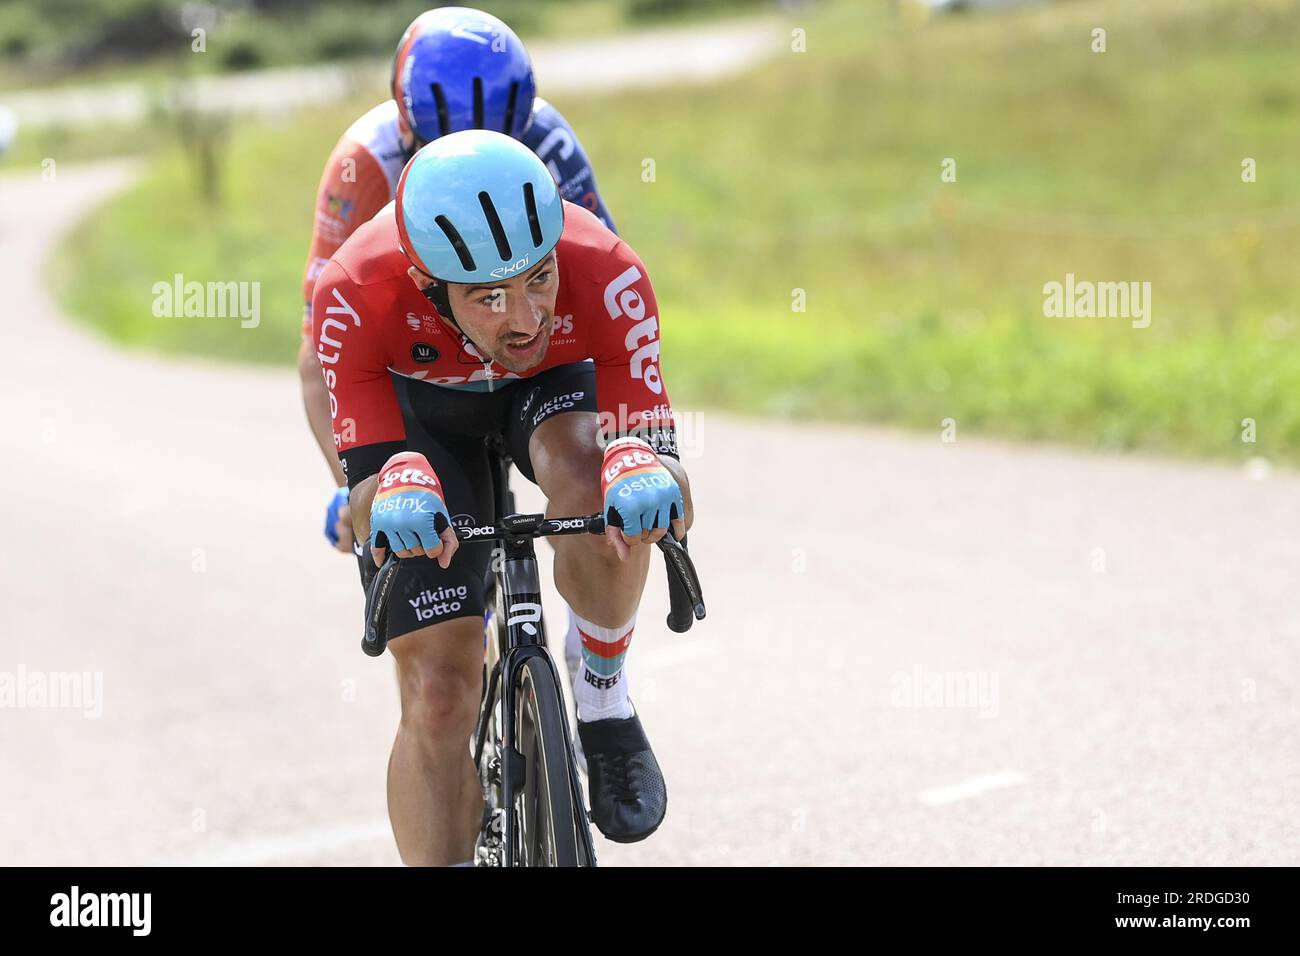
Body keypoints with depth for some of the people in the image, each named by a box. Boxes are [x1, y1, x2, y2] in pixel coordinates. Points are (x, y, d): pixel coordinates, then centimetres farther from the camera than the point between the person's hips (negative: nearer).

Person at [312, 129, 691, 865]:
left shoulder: (605, 274, -37)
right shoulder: (355, 297, -37)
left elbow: (658, 450, -35)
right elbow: (366, 488, -33)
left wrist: (651, 477, -60)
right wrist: (390, 496, -58)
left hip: (553, 386, 0)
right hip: (416, 407, 0)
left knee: (589, 473, -37)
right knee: (439, 696, -11)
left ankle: (604, 701, -12)